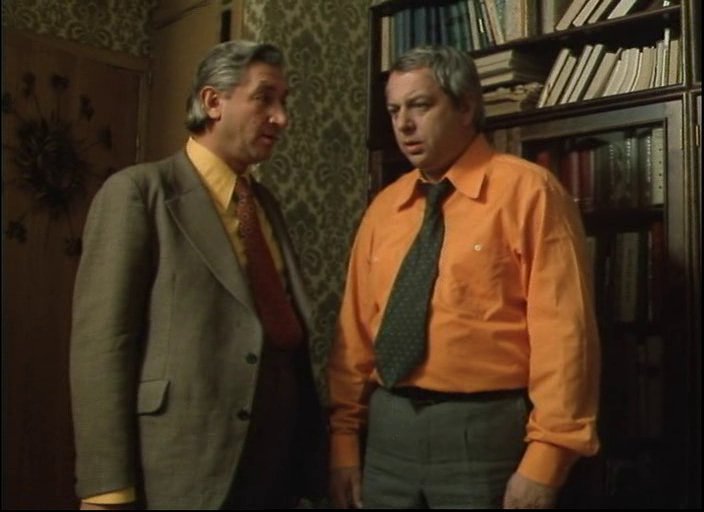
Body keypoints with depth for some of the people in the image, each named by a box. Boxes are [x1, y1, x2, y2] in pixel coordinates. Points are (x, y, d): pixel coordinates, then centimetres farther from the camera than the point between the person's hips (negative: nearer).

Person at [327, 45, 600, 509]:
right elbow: (356, 328, 9)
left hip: (485, 434, -5)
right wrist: (345, 439, 5)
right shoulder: (383, 208, 10)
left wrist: (544, 461, -16)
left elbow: (562, 330, -12)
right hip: (387, 431, 5)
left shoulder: (529, 191, -7)